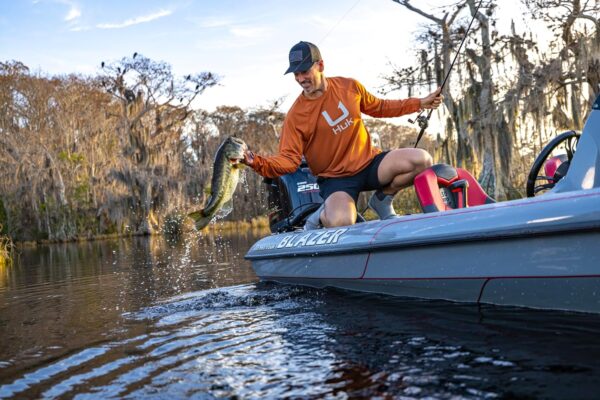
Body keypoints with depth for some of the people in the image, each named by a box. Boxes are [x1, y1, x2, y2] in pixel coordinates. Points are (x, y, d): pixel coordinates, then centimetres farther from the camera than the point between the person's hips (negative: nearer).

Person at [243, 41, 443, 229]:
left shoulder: (349, 86, 0)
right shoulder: (296, 115, -12)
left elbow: (379, 107, 17)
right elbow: (289, 158, -16)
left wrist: (419, 103, 15)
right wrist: (258, 162, -35)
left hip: (369, 163, 5)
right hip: (335, 178, -4)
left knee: (421, 159, -19)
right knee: (339, 222, -36)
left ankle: (382, 200, 6)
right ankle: (321, 215, 4)